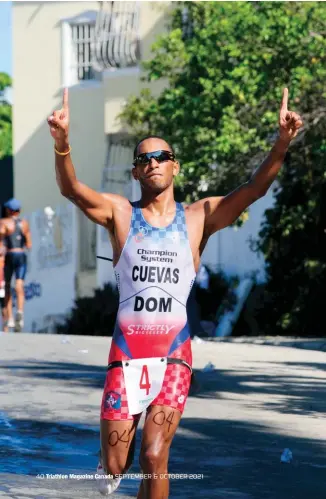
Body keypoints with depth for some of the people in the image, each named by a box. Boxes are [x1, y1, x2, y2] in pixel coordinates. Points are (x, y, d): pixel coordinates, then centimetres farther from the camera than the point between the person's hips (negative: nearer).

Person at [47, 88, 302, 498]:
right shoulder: (120, 214, 3)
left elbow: (255, 188, -6)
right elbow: (70, 189, -14)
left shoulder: (199, 217, 5)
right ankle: (111, 465, 39)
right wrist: (62, 143, -34)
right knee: (114, 466, 2)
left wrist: (282, 142, -23)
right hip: (127, 354, 0)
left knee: (154, 458, -10)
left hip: (174, 355, 0)